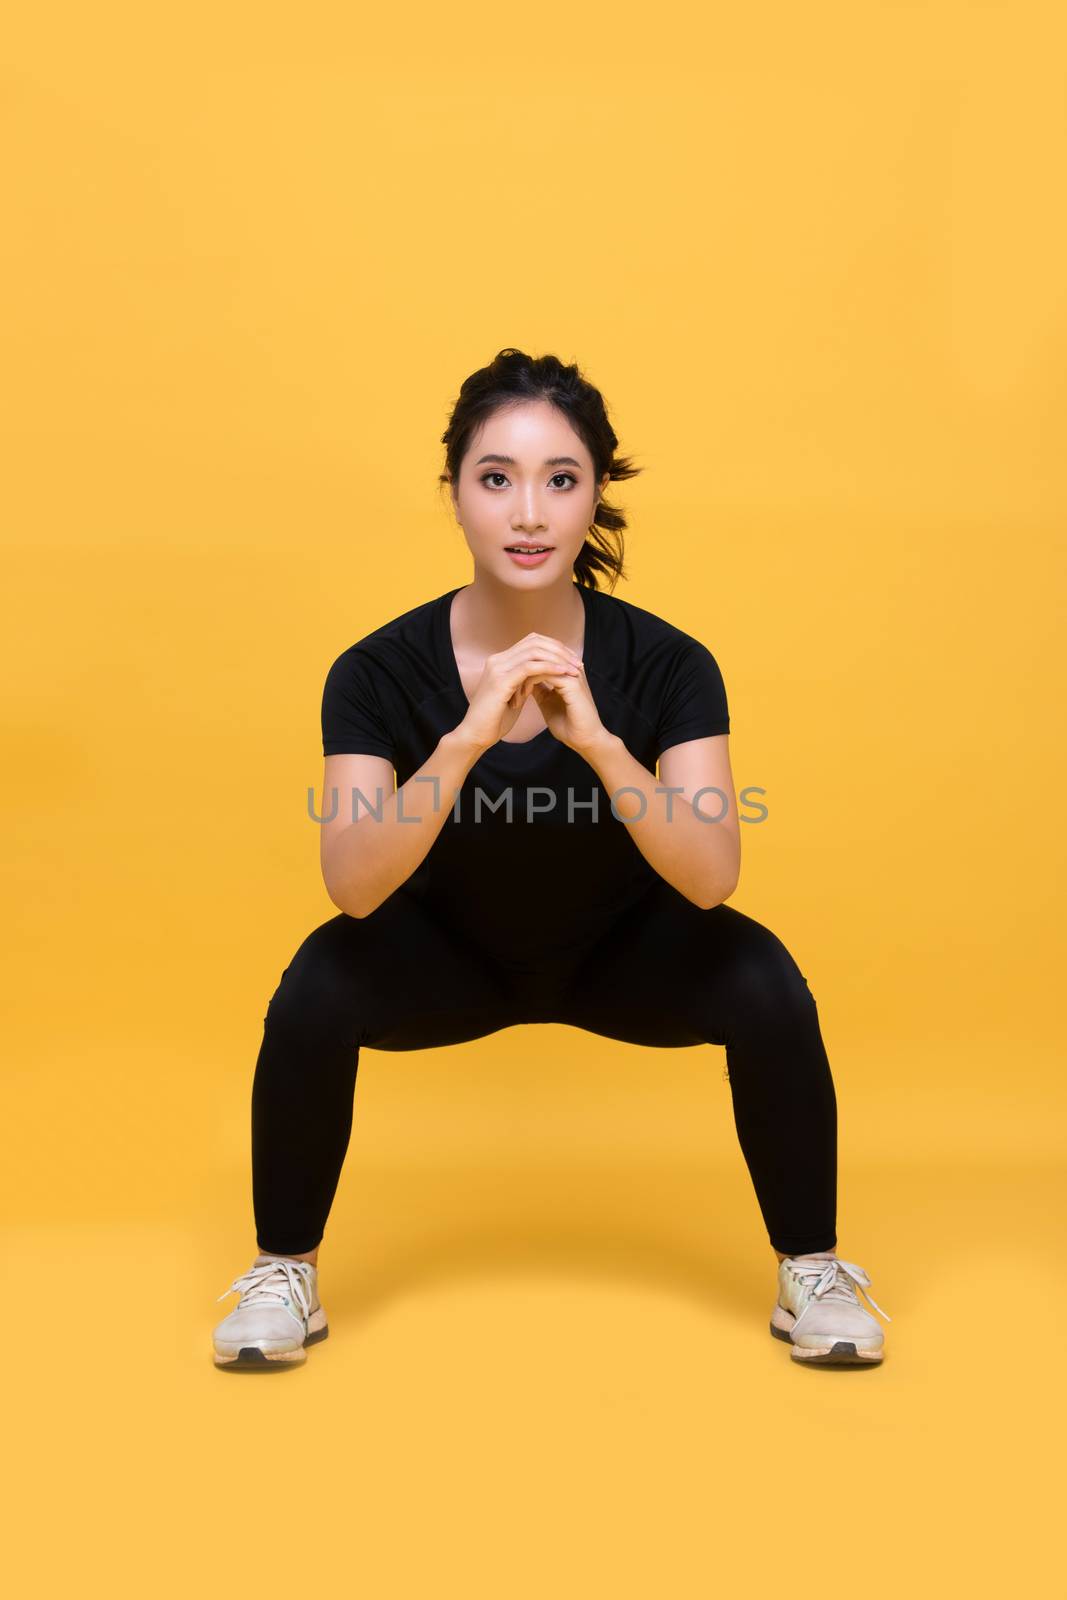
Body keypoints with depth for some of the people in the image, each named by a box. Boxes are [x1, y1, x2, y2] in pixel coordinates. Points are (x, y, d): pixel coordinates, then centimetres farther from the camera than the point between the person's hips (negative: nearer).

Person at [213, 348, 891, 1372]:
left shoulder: (665, 664, -25)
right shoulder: (381, 672, -24)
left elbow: (712, 876, -34)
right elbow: (352, 884, -34)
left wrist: (596, 739, -47)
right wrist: (469, 735, -47)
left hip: (619, 951, 0)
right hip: (451, 956, 0)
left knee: (766, 987, -27)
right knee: (316, 991, -28)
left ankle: (812, 1269, -4)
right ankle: (283, 1271, -4)